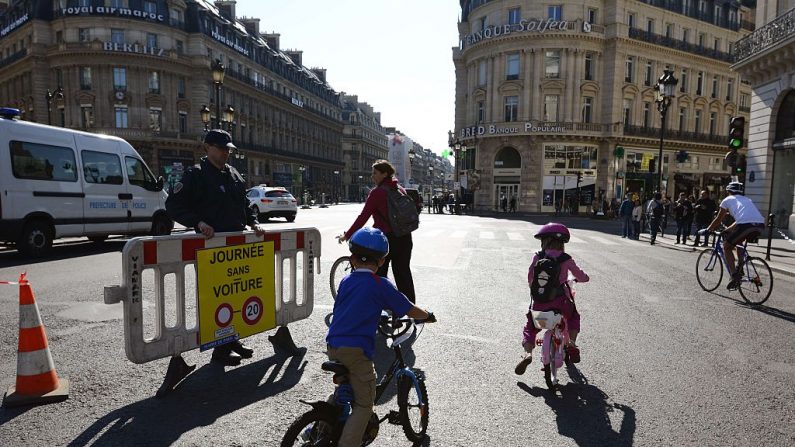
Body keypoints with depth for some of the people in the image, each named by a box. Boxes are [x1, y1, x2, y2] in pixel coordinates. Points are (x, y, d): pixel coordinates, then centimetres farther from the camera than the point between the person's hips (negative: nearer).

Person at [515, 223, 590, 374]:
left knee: (529, 327, 16)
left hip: (540, 301, 0)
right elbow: (583, 277, 10)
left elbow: (530, 278, 0)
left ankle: (527, 353, -5)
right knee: (573, 317, 32)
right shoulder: (566, 259, 1)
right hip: (561, 301, 1)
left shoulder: (538, 257, 0)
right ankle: (571, 343, 16)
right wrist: (575, 279, 32)